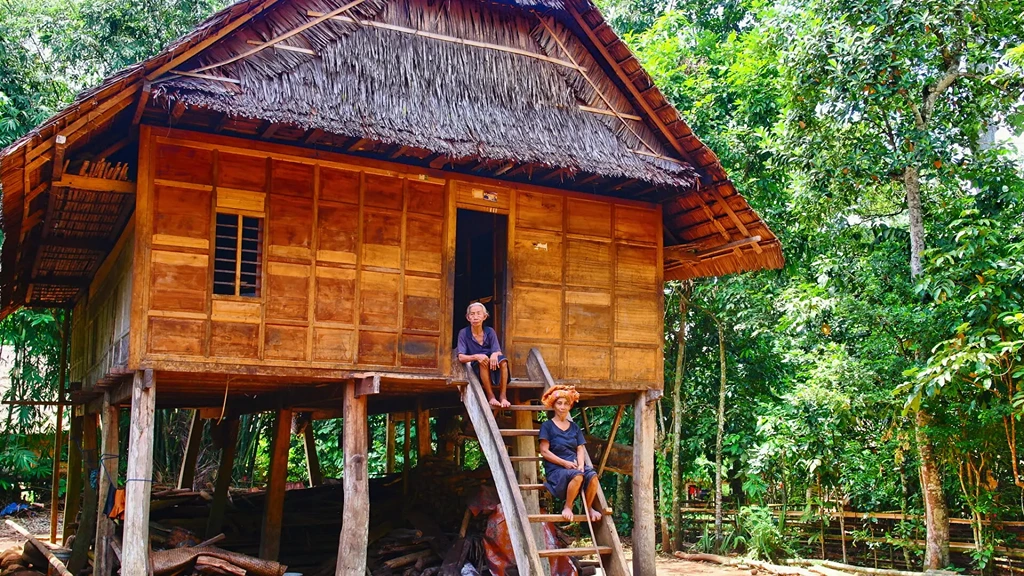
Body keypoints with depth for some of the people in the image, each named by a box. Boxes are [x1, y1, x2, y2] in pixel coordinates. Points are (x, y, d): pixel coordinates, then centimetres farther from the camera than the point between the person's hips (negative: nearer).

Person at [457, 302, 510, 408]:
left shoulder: (490, 331, 2)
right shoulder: (463, 333, -3)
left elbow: (498, 352, -5)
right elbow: (461, 357, -10)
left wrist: (495, 354, -31)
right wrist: (476, 357, -30)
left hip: (493, 367, 2)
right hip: (477, 369, -2)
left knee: (503, 360, -30)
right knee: (483, 361, -35)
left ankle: (502, 396, -25)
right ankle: (491, 396, -28)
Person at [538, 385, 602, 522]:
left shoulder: (574, 427, 19)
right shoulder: (547, 426, 5)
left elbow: (580, 449, 10)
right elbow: (544, 451, -3)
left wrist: (581, 465, -11)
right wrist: (565, 463, -12)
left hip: (574, 467, 4)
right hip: (555, 469, -4)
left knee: (592, 475, -29)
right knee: (577, 475, -37)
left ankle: (588, 507, -4)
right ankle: (567, 507, -13)